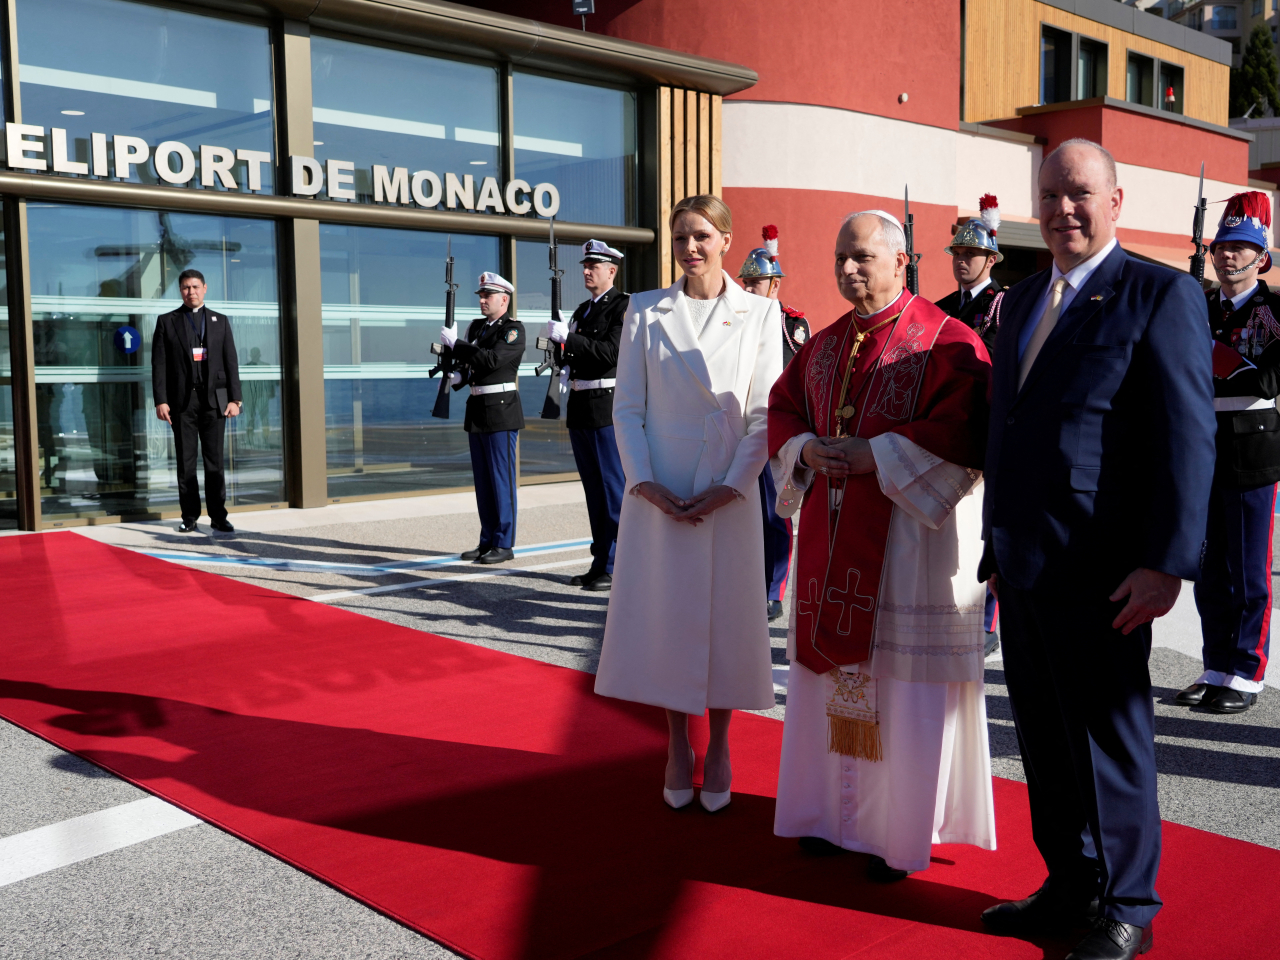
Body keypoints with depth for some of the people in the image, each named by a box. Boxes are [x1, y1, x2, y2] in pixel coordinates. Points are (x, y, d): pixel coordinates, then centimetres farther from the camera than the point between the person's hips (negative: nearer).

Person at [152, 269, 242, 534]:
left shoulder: (220, 321, 12)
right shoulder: (167, 322, 8)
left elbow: (231, 361, 8)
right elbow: (159, 363, 3)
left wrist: (235, 399, 0)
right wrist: (160, 400, -6)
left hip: (214, 400, 1)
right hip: (182, 401, 0)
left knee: (215, 461, 1)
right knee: (186, 462, 2)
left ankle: (218, 516, 6)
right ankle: (189, 516, 9)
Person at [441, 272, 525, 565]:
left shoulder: (514, 329, -9)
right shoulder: (476, 326, 15)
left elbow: (491, 359, -22)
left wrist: (454, 343, -18)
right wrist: (458, 376, 0)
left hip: (501, 411, -8)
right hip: (477, 410, 8)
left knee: (501, 478, -5)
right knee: (483, 480, 11)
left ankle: (504, 544, 1)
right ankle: (487, 541, 18)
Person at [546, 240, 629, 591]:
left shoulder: (624, 306, -7)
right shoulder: (583, 309, 18)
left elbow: (611, 351, -19)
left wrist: (567, 337, -22)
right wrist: (568, 406, 14)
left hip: (607, 408, -8)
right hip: (580, 408, 8)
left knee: (613, 489, -5)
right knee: (593, 490, 11)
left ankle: (615, 567, 0)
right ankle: (599, 563, 18)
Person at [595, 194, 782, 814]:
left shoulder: (759, 314, 2)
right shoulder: (644, 312, 5)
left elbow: (765, 414, -1)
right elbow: (627, 407, 3)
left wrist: (733, 486, -12)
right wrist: (644, 483, -10)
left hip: (729, 496, -1)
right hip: (659, 494, 1)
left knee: (725, 619, 5)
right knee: (664, 617, 5)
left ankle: (718, 750, 22)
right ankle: (677, 748, 21)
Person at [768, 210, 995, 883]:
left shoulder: (945, 341, -8)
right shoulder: (825, 345, 12)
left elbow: (966, 429, -17)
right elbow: (783, 407, 17)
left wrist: (877, 457, -21)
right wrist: (807, 450, -4)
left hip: (910, 532, -6)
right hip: (832, 534, 7)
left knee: (904, 686, 0)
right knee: (833, 671, 12)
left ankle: (903, 835, 15)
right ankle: (836, 810, 27)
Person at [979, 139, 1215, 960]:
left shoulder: (1161, 295, -6)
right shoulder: (1021, 301, 15)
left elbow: (1187, 438, -12)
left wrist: (1167, 563, -18)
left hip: (1101, 576, -7)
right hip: (1023, 570, 7)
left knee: (1110, 741, 7)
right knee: (1045, 741, 15)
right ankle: (1070, 886, 32)